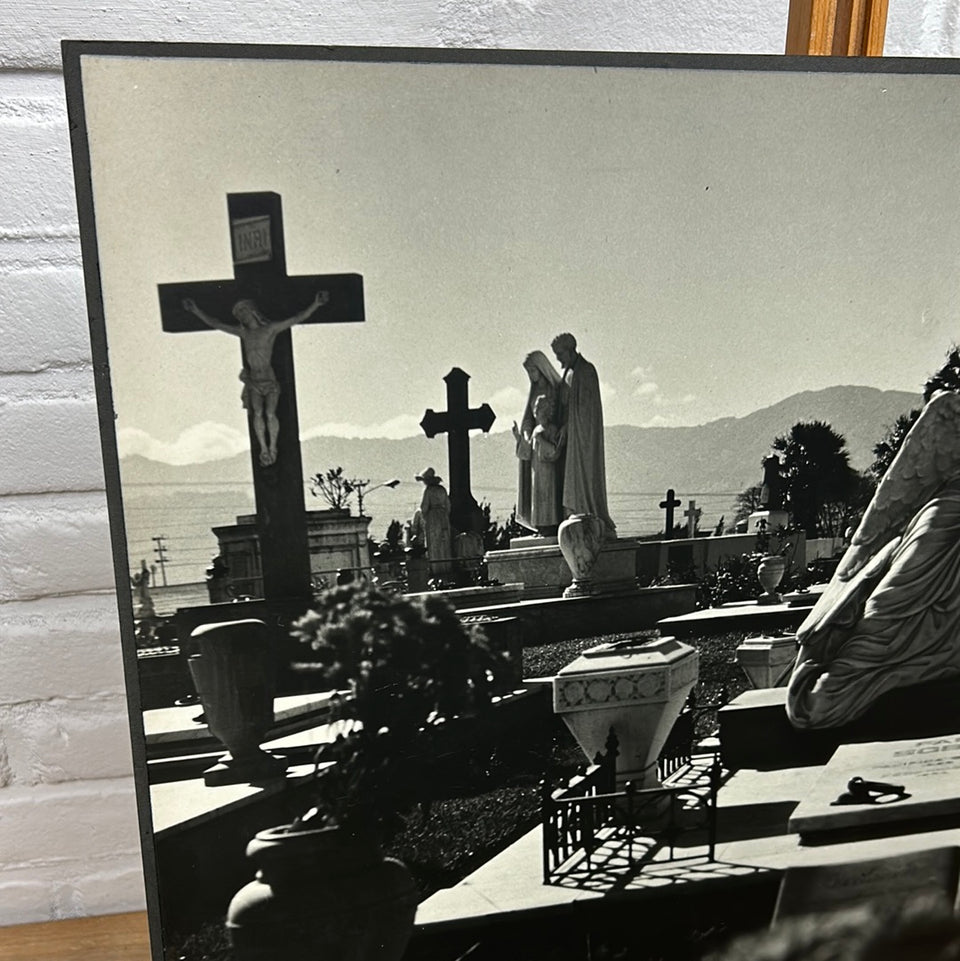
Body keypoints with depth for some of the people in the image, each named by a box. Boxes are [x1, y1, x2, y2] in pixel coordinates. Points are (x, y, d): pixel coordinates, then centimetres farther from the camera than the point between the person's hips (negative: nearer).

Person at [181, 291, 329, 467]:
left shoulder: (271, 328, -3)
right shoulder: (242, 332, 8)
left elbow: (298, 318, -11)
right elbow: (215, 324, 13)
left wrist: (315, 305, -23)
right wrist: (196, 311, 7)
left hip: (269, 378, -3)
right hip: (253, 379, 3)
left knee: (270, 414, -9)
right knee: (258, 414, -6)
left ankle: (272, 448, 6)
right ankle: (264, 450, 2)